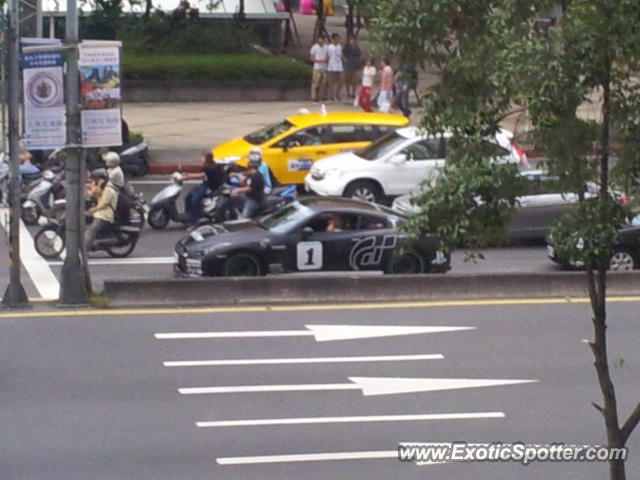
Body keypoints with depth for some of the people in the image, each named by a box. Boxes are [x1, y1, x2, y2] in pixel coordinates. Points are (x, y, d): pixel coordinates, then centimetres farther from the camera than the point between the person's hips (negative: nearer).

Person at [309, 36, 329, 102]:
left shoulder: (326, 48, 10)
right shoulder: (314, 47, -1)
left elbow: (328, 57, 16)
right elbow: (311, 58, -2)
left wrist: (326, 60, -7)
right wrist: (319, 60, -17)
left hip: (324, 68, 4)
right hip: (317, 68, -4)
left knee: (323, 84, 3)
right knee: (315, 83, -8)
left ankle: (321, 97, 9)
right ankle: (314, 97, -6)